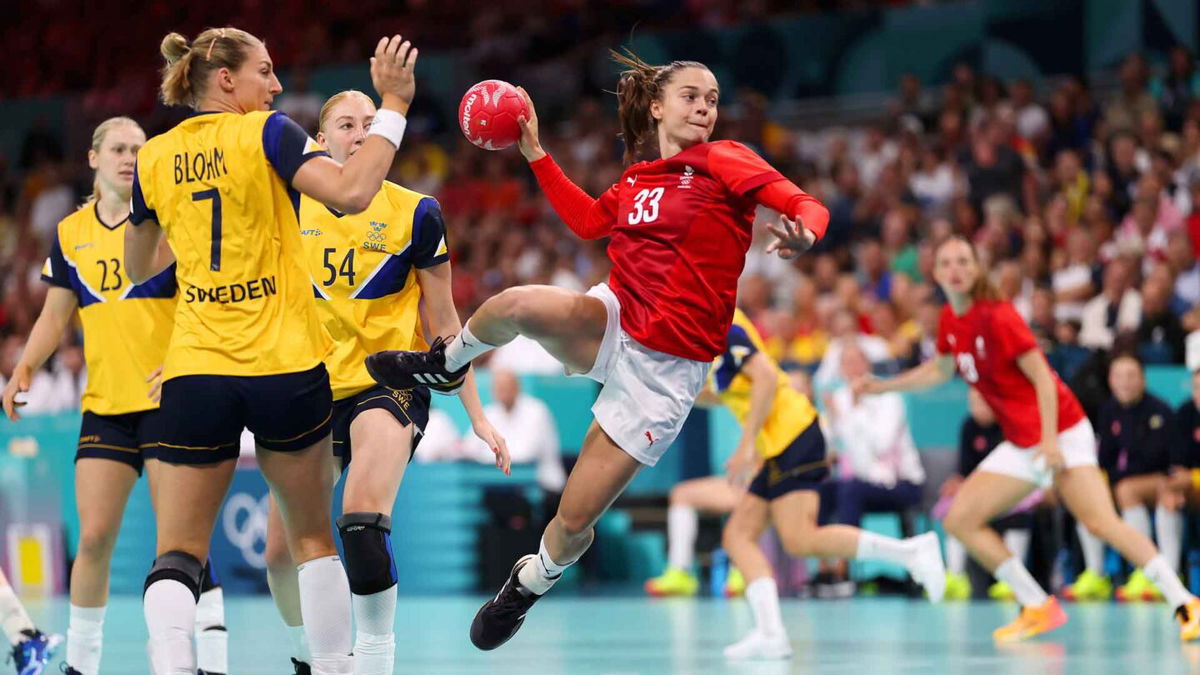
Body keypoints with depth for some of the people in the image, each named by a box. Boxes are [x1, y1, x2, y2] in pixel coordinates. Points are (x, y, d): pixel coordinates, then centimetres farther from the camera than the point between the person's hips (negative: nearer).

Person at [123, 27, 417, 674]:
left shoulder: (153, 157, 9)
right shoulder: (265, 133, -4)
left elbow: (138, 269, 21)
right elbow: (351, 192, -20)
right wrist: (393, 105, -11)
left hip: (195, 372, 2)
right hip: (285, 368, -2)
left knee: (177, 551, 1)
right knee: (312, 535, 15)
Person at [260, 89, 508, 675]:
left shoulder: (414, 212, -3)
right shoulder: (293, 208, 4)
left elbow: (443, 322, 4)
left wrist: (476, 413, 3)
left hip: (389, 381, -4)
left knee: (362, 515, -31)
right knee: (280, 550, 2)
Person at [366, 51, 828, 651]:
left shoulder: (723, 160, -6)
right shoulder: (637, 180, 10)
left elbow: (807, 206, -16)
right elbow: (588, 221, 26)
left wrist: (802, 235, -39)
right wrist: (535, 154, 23)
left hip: (664, 370, -4)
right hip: (611, 325, 4)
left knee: (573, 522, -3)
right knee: (516, 304, -30)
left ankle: (530, 584, 31)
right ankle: (446, 364, 4)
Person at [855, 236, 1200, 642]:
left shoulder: (997, 317, -16)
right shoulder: (950, 320, 6)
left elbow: (1042, 378, -17)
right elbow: (941, 369, 26)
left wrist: (1050, 439, -25)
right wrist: (881, 386, 23)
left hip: (1060, 433, -8)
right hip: (1021, 444, 8)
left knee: (1101, 523, -23)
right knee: (960, 521, 0)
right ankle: (1038, 609, 4)